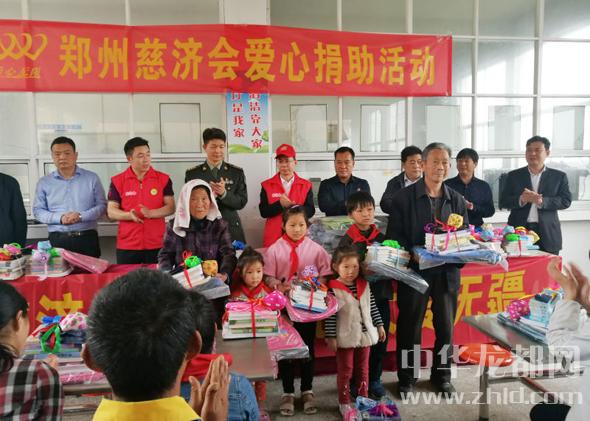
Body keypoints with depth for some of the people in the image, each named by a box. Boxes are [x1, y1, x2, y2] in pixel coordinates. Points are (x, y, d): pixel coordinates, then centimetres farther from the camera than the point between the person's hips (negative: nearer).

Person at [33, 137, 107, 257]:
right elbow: (38, 211, 7)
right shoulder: (44, 182, 8)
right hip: (57, 240, 1)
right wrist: (60, 218, -11)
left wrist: (81, 216, -15)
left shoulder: (92, 178, 4)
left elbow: (102, 205, 1)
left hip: (87, 238, -1)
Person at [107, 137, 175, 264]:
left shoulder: (163, 179, 1)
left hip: (157, 245, 0)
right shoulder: (117, 181, 1)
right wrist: (129, 215, -20)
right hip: (127, 246, 1)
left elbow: (170, 208, -3)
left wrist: (150, 213, -21)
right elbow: (111, 212, 0)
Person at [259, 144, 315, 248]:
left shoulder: (306, 185, 7)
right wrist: (280, 204, -17)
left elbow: (310, 211, -3)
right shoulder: (267, 185, 6)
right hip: (273, 237, 0)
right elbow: (263, 212, -3)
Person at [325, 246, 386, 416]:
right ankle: (344, 402, 23)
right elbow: (330, 315, -14)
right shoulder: (333, 288, -15)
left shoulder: (364, 285, 1)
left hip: (364, 334, 5)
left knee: (363, 368, 17)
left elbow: (372, 307, 10)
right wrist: (331, 337, -15)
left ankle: (363, 399, 32)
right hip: (345, 337, -5)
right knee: (345, 370, 9)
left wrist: (379, 326, 11)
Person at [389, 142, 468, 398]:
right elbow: (396, 236, -6)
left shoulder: (457, 200, 7)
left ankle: (442, 375, 33)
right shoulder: (404, 197, -4)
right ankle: (407, 377, 24)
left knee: (446, 325, 14)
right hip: (414, 271, -3)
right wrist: (414, 254, -21)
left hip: (447, 272, 4)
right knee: (409, 325, 7)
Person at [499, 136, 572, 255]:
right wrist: (521, 199, -17)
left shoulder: (559, 176, 8)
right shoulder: (514, 175, 8)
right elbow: (503, 201, 2)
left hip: (547, 234, 0)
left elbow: (566, 201, -1)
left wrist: (542, 201, -18)